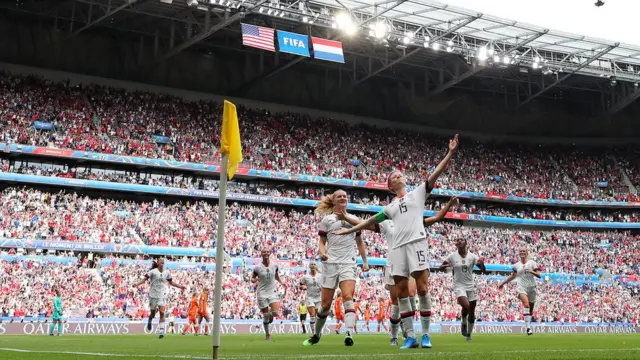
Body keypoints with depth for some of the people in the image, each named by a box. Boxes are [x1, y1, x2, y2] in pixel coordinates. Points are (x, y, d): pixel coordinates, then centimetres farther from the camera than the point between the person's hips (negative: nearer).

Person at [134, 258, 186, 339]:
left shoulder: (167, 273, 4)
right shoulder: (153, 271, -7)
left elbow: (171, 282, 17)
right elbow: (145, 279, -14)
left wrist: (180, 286, 15)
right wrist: (137, 284, -28)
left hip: (162, 296, 2)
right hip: (153, 295, -2)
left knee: (162, 313, -11)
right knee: (153, 313, 9)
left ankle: (161, 331, -9)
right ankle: (150, 321, 46)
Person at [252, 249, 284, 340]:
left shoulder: (274, 265, 0)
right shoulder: (257, 267, -8)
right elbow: (253, 278, 3)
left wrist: (281, 282, 1)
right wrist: (254, 280, -19)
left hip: (272, 291, 2)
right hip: (262, 293, -1)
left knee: (275, 312, -17)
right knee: (265, 316, 1)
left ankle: (270, 314, 20)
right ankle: (267, 334, 21)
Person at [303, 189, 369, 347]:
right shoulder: (327, 219, 6)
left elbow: (359, 242, 21)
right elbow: (322, 242, 6)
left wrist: (365, 261, 14)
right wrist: (322, 253, -15)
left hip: (348, 263, 1)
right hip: (330, 263, -1)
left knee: (348, 297, -20)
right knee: (326, 303, 2)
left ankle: (349, 335, -29)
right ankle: (316, 334, 22)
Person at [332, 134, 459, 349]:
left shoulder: (418, 192, 16)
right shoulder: (390, 207, 24)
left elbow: (436, 173, 7)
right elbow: (371, 221, 32)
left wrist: (450, 153, -2)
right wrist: (348, 230, 33)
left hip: (417, 243, -4)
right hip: (398, 247, 4)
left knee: (422, 288, -10)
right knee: (402, 292, -1)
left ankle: (425, 334, -2)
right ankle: (410, 336, 4)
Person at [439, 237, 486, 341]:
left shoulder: (472, 256, -2)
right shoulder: (452, 256, -2)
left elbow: (484, 271, -5)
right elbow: (441, 268, 5)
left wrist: (482, 263, -27)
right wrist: (447, 265, -18)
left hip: (471, 286, 2)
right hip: (459, 285, -2)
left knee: (471, 312, 4)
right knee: (466, 306, -25)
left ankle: (469, 334, 21)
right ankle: (463, 323, 4)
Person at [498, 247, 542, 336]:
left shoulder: (532, 263, 5)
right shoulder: (516, 265, 11)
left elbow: (539, 275, -2)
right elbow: (513, 276, 26)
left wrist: (531, 272, -21)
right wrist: (503, 283, 31)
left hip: (531, 287, 1)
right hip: (521, 287, -1)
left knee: (531, 309, 7)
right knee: (526, 305, -25)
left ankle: (528, 325, 27)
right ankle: (528, 327, -28)